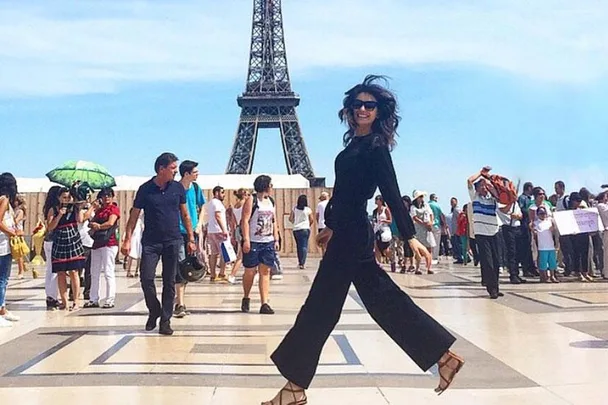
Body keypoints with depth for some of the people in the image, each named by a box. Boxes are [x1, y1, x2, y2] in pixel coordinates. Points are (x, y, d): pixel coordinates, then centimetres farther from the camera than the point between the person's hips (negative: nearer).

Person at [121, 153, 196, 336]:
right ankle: (154, 311, 19)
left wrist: (191, 239, 7)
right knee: (146, 278, -7)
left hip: (173, 241, 2)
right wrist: (127, 240, -6)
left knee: (169, 282, 4)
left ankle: (165, 321, 14)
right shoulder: (145, 189, -2)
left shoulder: (178, 188, 4)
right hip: (150, 242, -1)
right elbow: (134, 216, 2)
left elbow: (185, 215, 11)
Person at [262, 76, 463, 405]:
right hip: (347, 232, 10)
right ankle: (443, 357, 21)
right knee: (383, 299, 13)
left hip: (352, 236, -10)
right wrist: (331, 227, 29)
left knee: (321, 306, -2)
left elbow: (391, 194, -18)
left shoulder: (376, 147, -10)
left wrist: (410, 237, -22)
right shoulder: (355, 143, 15)